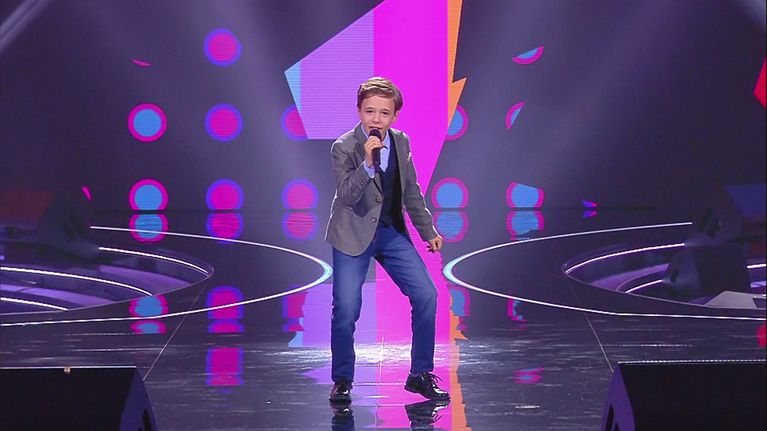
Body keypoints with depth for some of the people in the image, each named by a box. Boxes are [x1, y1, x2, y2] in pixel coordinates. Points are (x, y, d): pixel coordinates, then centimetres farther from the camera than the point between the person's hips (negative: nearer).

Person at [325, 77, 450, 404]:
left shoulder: (401, 143, 1)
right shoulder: (344, 148, -15)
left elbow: (411, 191, 13)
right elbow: (347, 196, -25)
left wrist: (428, 230, 15)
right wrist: (367, 163, -38)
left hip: (392, 232, 5)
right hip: (354, 235, -5)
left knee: (426, 295, -4)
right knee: (346, 309, -10)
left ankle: (420, 374, 9)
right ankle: (342, 381, 9)